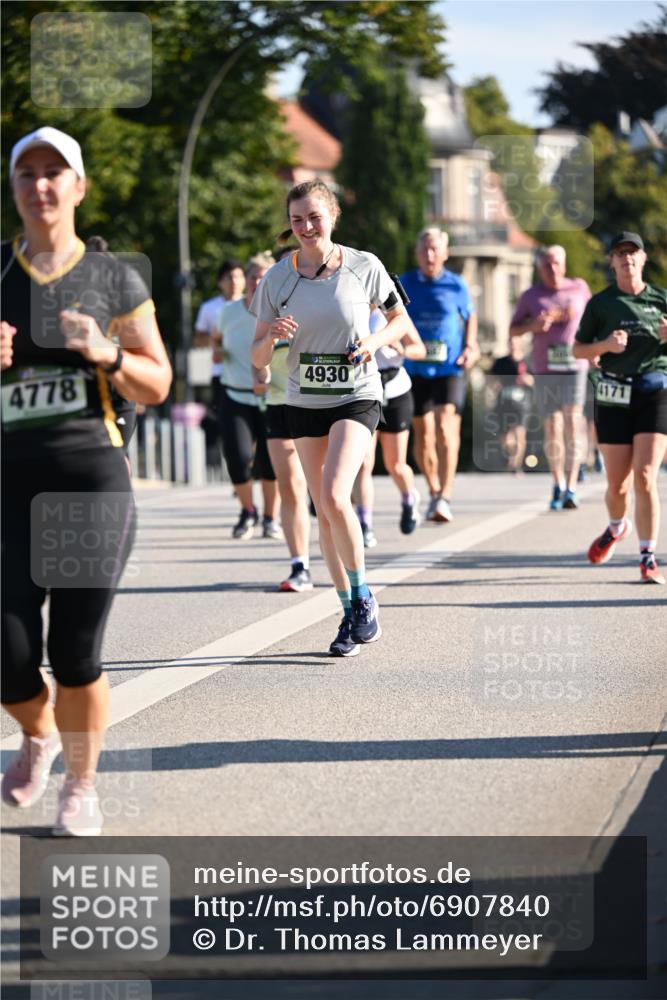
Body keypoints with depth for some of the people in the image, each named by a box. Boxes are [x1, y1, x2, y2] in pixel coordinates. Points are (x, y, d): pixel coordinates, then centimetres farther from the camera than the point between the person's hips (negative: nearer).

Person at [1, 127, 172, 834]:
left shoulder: (112, 278, 5)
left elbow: (156, 385, 8)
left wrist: (106, 354, -11)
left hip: (94, 481, -1)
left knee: (76, 655, -4)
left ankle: (81, 787, 20)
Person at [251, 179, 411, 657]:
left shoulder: (364, 267, -5)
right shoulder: (278, 278, -1)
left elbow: (399, 319, 9)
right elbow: (258, 357, 2)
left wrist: (373, 341, -11)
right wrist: (272, 338, -20)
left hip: (356, 398, -3)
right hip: (304, 403, 3)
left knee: (335, 497, -22)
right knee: (324, 511, 5)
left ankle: (363, 596, -3)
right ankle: (351, 615, 16)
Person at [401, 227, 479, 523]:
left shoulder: (456, 285, 3)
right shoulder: (404, 284, 5)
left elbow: (470, 317, 18)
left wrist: (470, 348, 5)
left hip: (449, 369, -2)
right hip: (415, 370, 2)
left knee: (445, 431, -16)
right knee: (423, 436, 7)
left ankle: (445, 498, -19)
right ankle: (434, 491, 27)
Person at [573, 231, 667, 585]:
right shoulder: (600, 303, 5)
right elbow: (578, 349, 8)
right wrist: (605, 345, -11)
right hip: (614, 396, 1)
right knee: (617, 483, 5)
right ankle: (616, 527, 39)